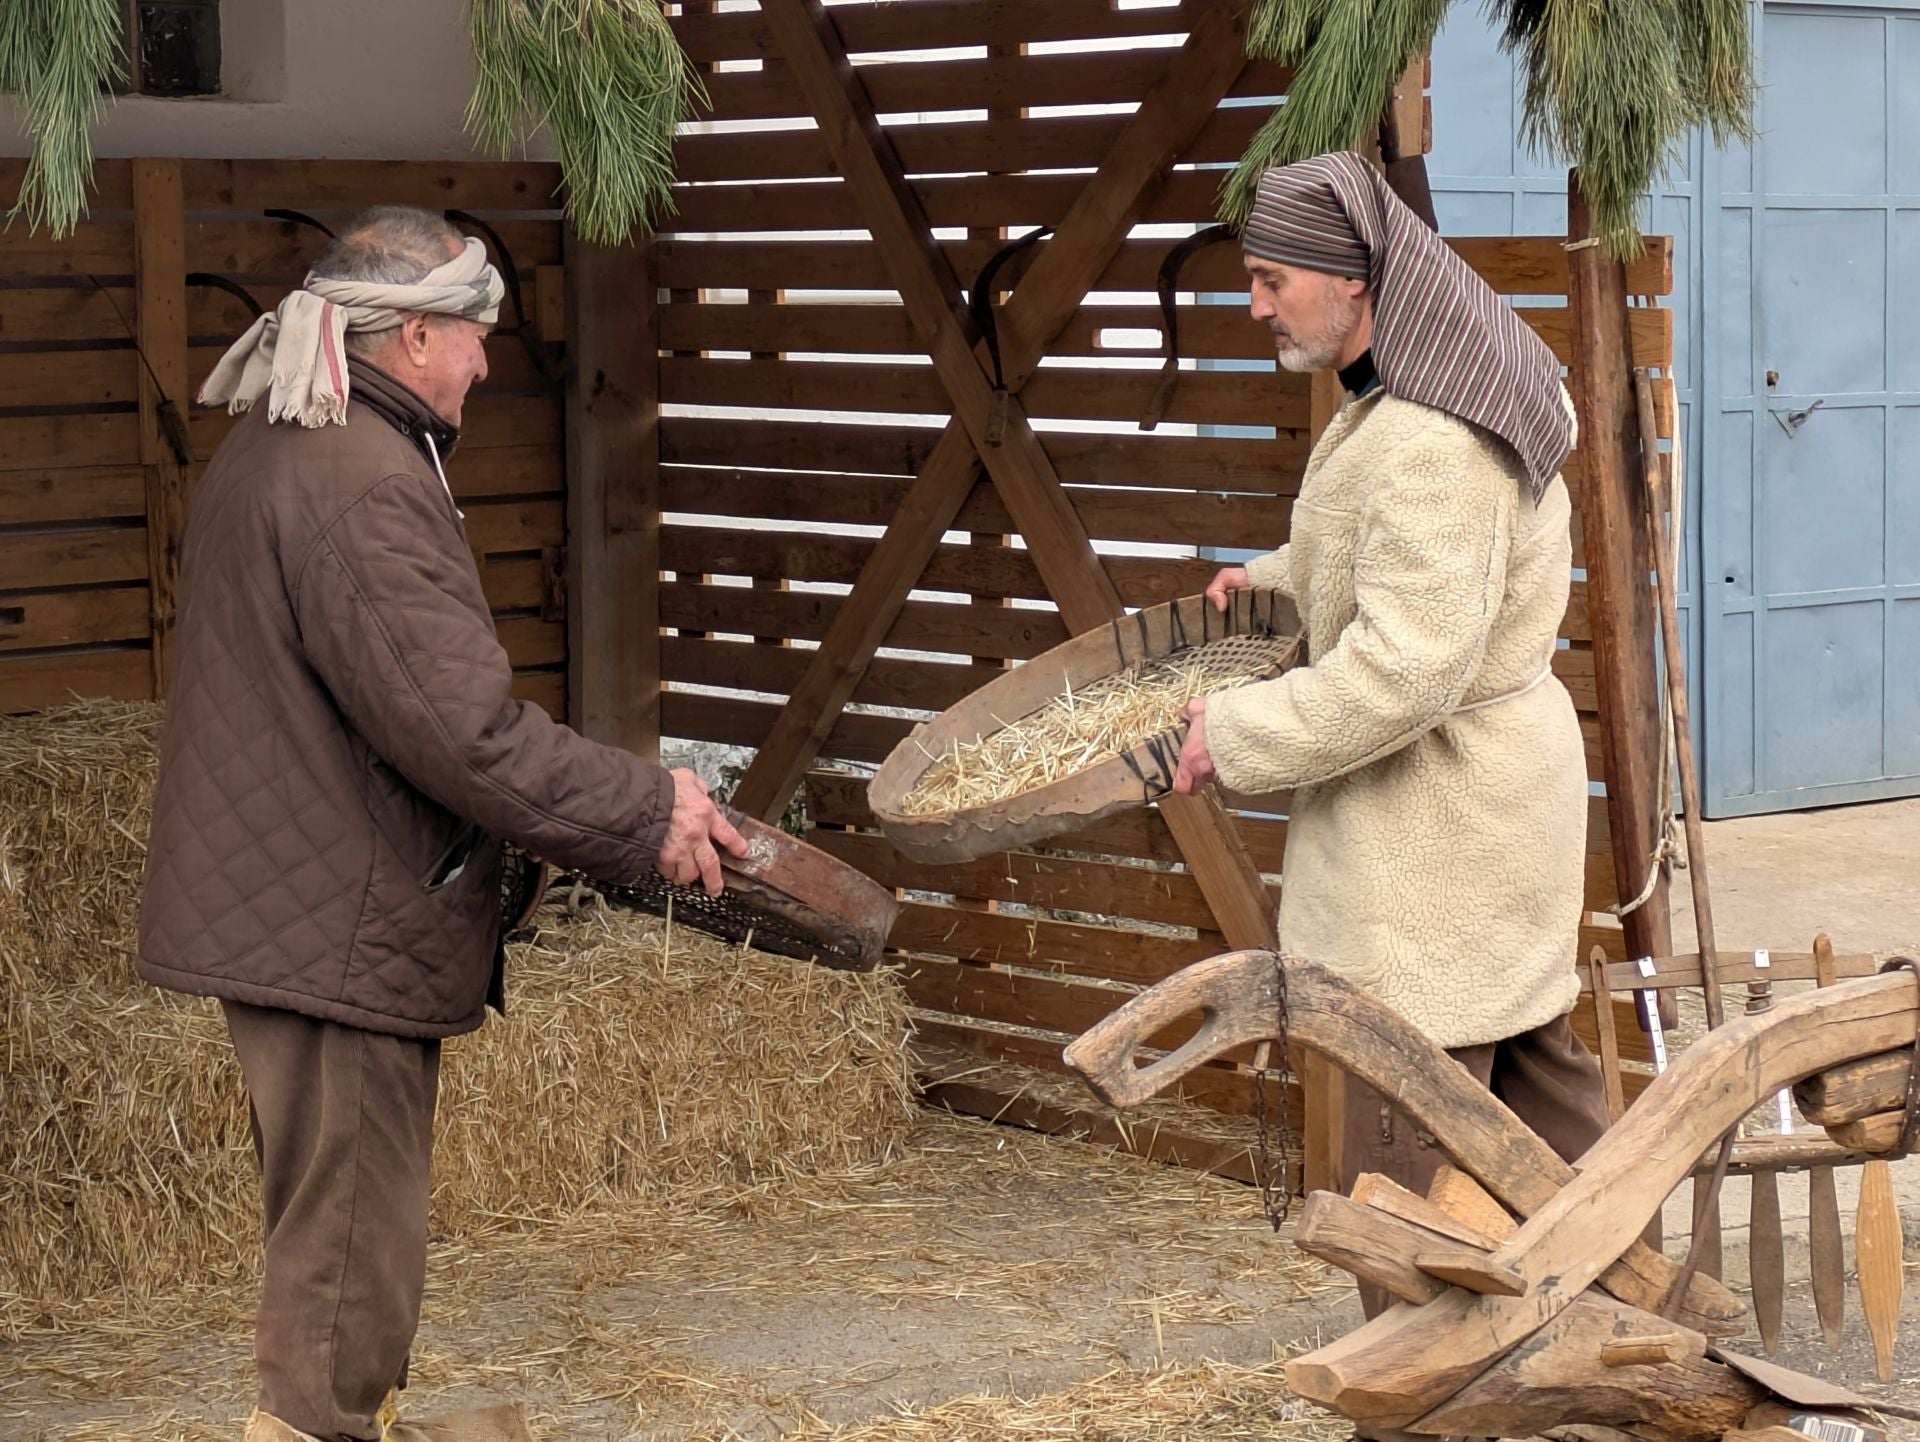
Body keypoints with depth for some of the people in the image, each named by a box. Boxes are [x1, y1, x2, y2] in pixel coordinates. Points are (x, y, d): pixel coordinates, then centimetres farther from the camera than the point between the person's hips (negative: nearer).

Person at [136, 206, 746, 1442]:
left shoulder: (268, 457, 13)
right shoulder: (365, 487, -21)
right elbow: (459, 724, -26)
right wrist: (644, 816, -17)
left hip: (279, 907, 11)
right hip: (342, 924, -11)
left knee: (341, 1215, 24)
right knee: (350, 1233, -2)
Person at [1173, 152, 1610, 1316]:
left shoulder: (1431, 444, -25)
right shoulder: (1437, 388, 8)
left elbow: (1406, 668, -29)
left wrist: (1236, 737, -20)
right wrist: (1275, 579, 19)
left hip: (1434, 835, -11)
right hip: (1507, 784, 11)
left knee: (1409, 1130, -5)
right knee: (1535, 1072, 19)